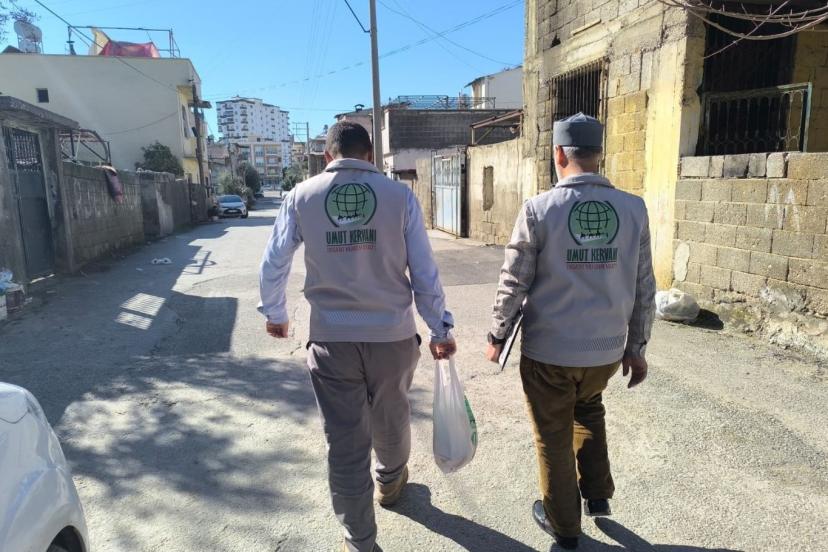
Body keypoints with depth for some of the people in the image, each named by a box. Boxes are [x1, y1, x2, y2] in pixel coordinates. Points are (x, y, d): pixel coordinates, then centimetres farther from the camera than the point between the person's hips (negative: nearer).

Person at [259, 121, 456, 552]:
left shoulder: (301, 197, -2)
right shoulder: (400, 196, -5)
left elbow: (273, 265, 5)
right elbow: (425, 272, -3)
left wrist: (274, 314, 22)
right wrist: (440, 329, 8)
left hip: (331, 339, 0)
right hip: (393, 335, 1)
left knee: (344, 442, 11)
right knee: (391, 420, 25)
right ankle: (391, 483, 53)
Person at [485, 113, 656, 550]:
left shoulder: (539, 209, -14)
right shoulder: (634, 209, -4)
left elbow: (513, 284, -10)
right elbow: (643, 287, 1)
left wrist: (496, 337, 3)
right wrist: (636, 345, 13)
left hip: (548, 350, -3)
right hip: (607, 349, 4)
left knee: (553, 436, 17)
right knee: (588, 408, 33)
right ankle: (597, 494, 37)